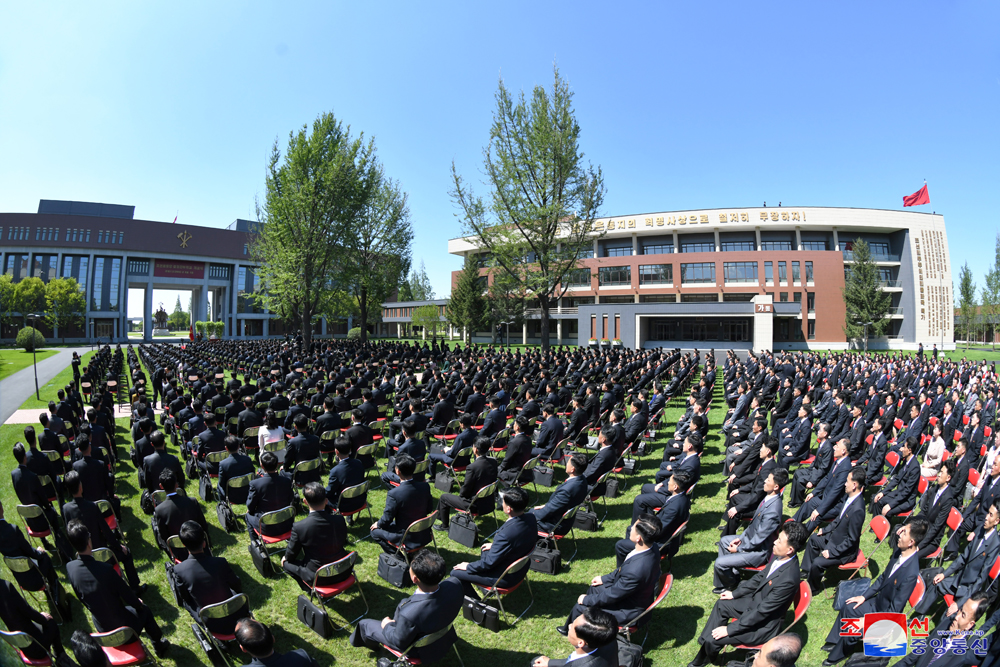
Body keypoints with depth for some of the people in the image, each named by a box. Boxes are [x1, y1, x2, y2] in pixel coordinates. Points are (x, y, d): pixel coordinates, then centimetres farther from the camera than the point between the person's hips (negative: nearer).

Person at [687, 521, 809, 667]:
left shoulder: (788, 579, -36)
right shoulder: (781, 557, -12)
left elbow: (761, 612, -28)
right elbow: (761, 576, 7)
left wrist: (729, 629, -20)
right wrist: (734, 593, 12)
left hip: (764, 624, -9)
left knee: (712, 640, -9)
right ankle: (702, 655, 20)